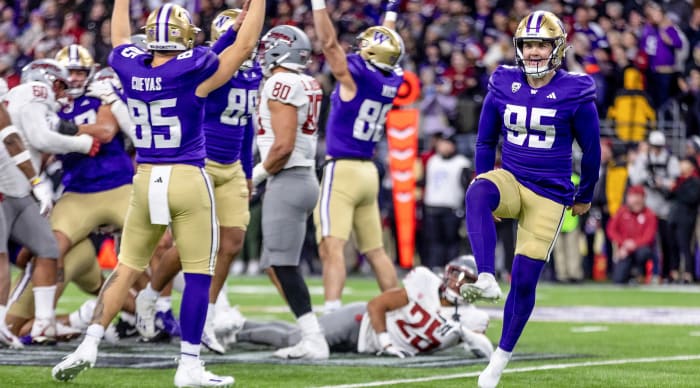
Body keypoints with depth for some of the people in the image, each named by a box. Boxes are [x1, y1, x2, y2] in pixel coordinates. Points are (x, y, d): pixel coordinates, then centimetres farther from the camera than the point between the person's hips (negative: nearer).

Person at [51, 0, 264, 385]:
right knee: (198, 275, 2)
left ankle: (89, 344, 6)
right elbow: (245, 43, -2)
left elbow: (119, 37, 24)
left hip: (145, 180, 5)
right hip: (188, 180, -5)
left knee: (126, 270, 14)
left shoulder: (130, 69, 1)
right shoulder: (193, 72, -12)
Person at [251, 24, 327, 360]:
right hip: (303, 178, 9)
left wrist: (257, 175, -7)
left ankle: (314, 341, -9)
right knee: (278, 264, 13)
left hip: (287, 181, -9)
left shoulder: (281, 84, -14)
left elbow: (284, 146, -20)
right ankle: (310, 336, 11)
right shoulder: (308, 86, 13)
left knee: (284, 266, -7)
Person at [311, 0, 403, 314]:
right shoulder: (392, 82, 7)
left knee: (332, 247, -18)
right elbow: (386, 47, 25)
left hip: (342, 169, -8)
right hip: (368, 172, 8)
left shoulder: (354, 76, -12)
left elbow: (329, 42, -11)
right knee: (375, 250, 16)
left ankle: (331, 314, -31)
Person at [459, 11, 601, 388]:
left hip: (549, 194, -2)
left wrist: (584, 197, 13)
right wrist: (487, 191, 13)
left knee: (524, 280, -3)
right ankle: (486, 279, -47)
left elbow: (591, 149, 4)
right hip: (510, 179, 2)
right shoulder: (503, 85, 0)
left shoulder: (574, 93, -8)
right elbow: (485, 141, 12)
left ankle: (501, 357, 14)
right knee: (477, 193, -36)